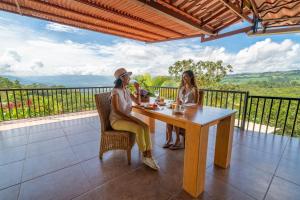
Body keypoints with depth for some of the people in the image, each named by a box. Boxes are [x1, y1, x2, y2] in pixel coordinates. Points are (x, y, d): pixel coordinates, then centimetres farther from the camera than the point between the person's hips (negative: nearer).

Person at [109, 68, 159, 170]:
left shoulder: (127, 91, 7)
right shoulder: (115, 91, -15)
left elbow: (138, 102, 16)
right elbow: (116, 111, -21)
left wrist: (138, 90, 3)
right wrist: (131, 118, -24)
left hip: (127, 118, 7)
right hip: (117, 120, -7)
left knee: (146, 127, -17)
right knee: (139, 128, -28)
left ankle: (149, 155, -15)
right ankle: (145, 156, -8)